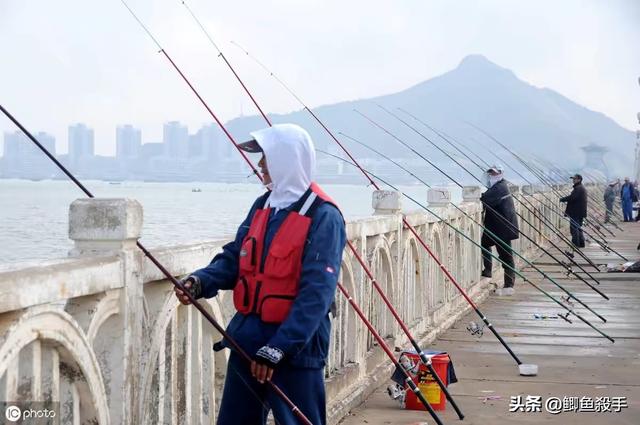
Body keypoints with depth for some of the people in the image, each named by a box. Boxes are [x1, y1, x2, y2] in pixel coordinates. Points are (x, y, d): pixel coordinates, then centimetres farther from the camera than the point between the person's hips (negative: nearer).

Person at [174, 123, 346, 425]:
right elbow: (234, 258, 11)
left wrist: (277, 349, -24)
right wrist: (200, 282, -10)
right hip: (247, 338, 8)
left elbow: (316, 295, -20)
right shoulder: (262, 206, 9)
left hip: (295, 348, -7)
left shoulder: (323, 217, -15)